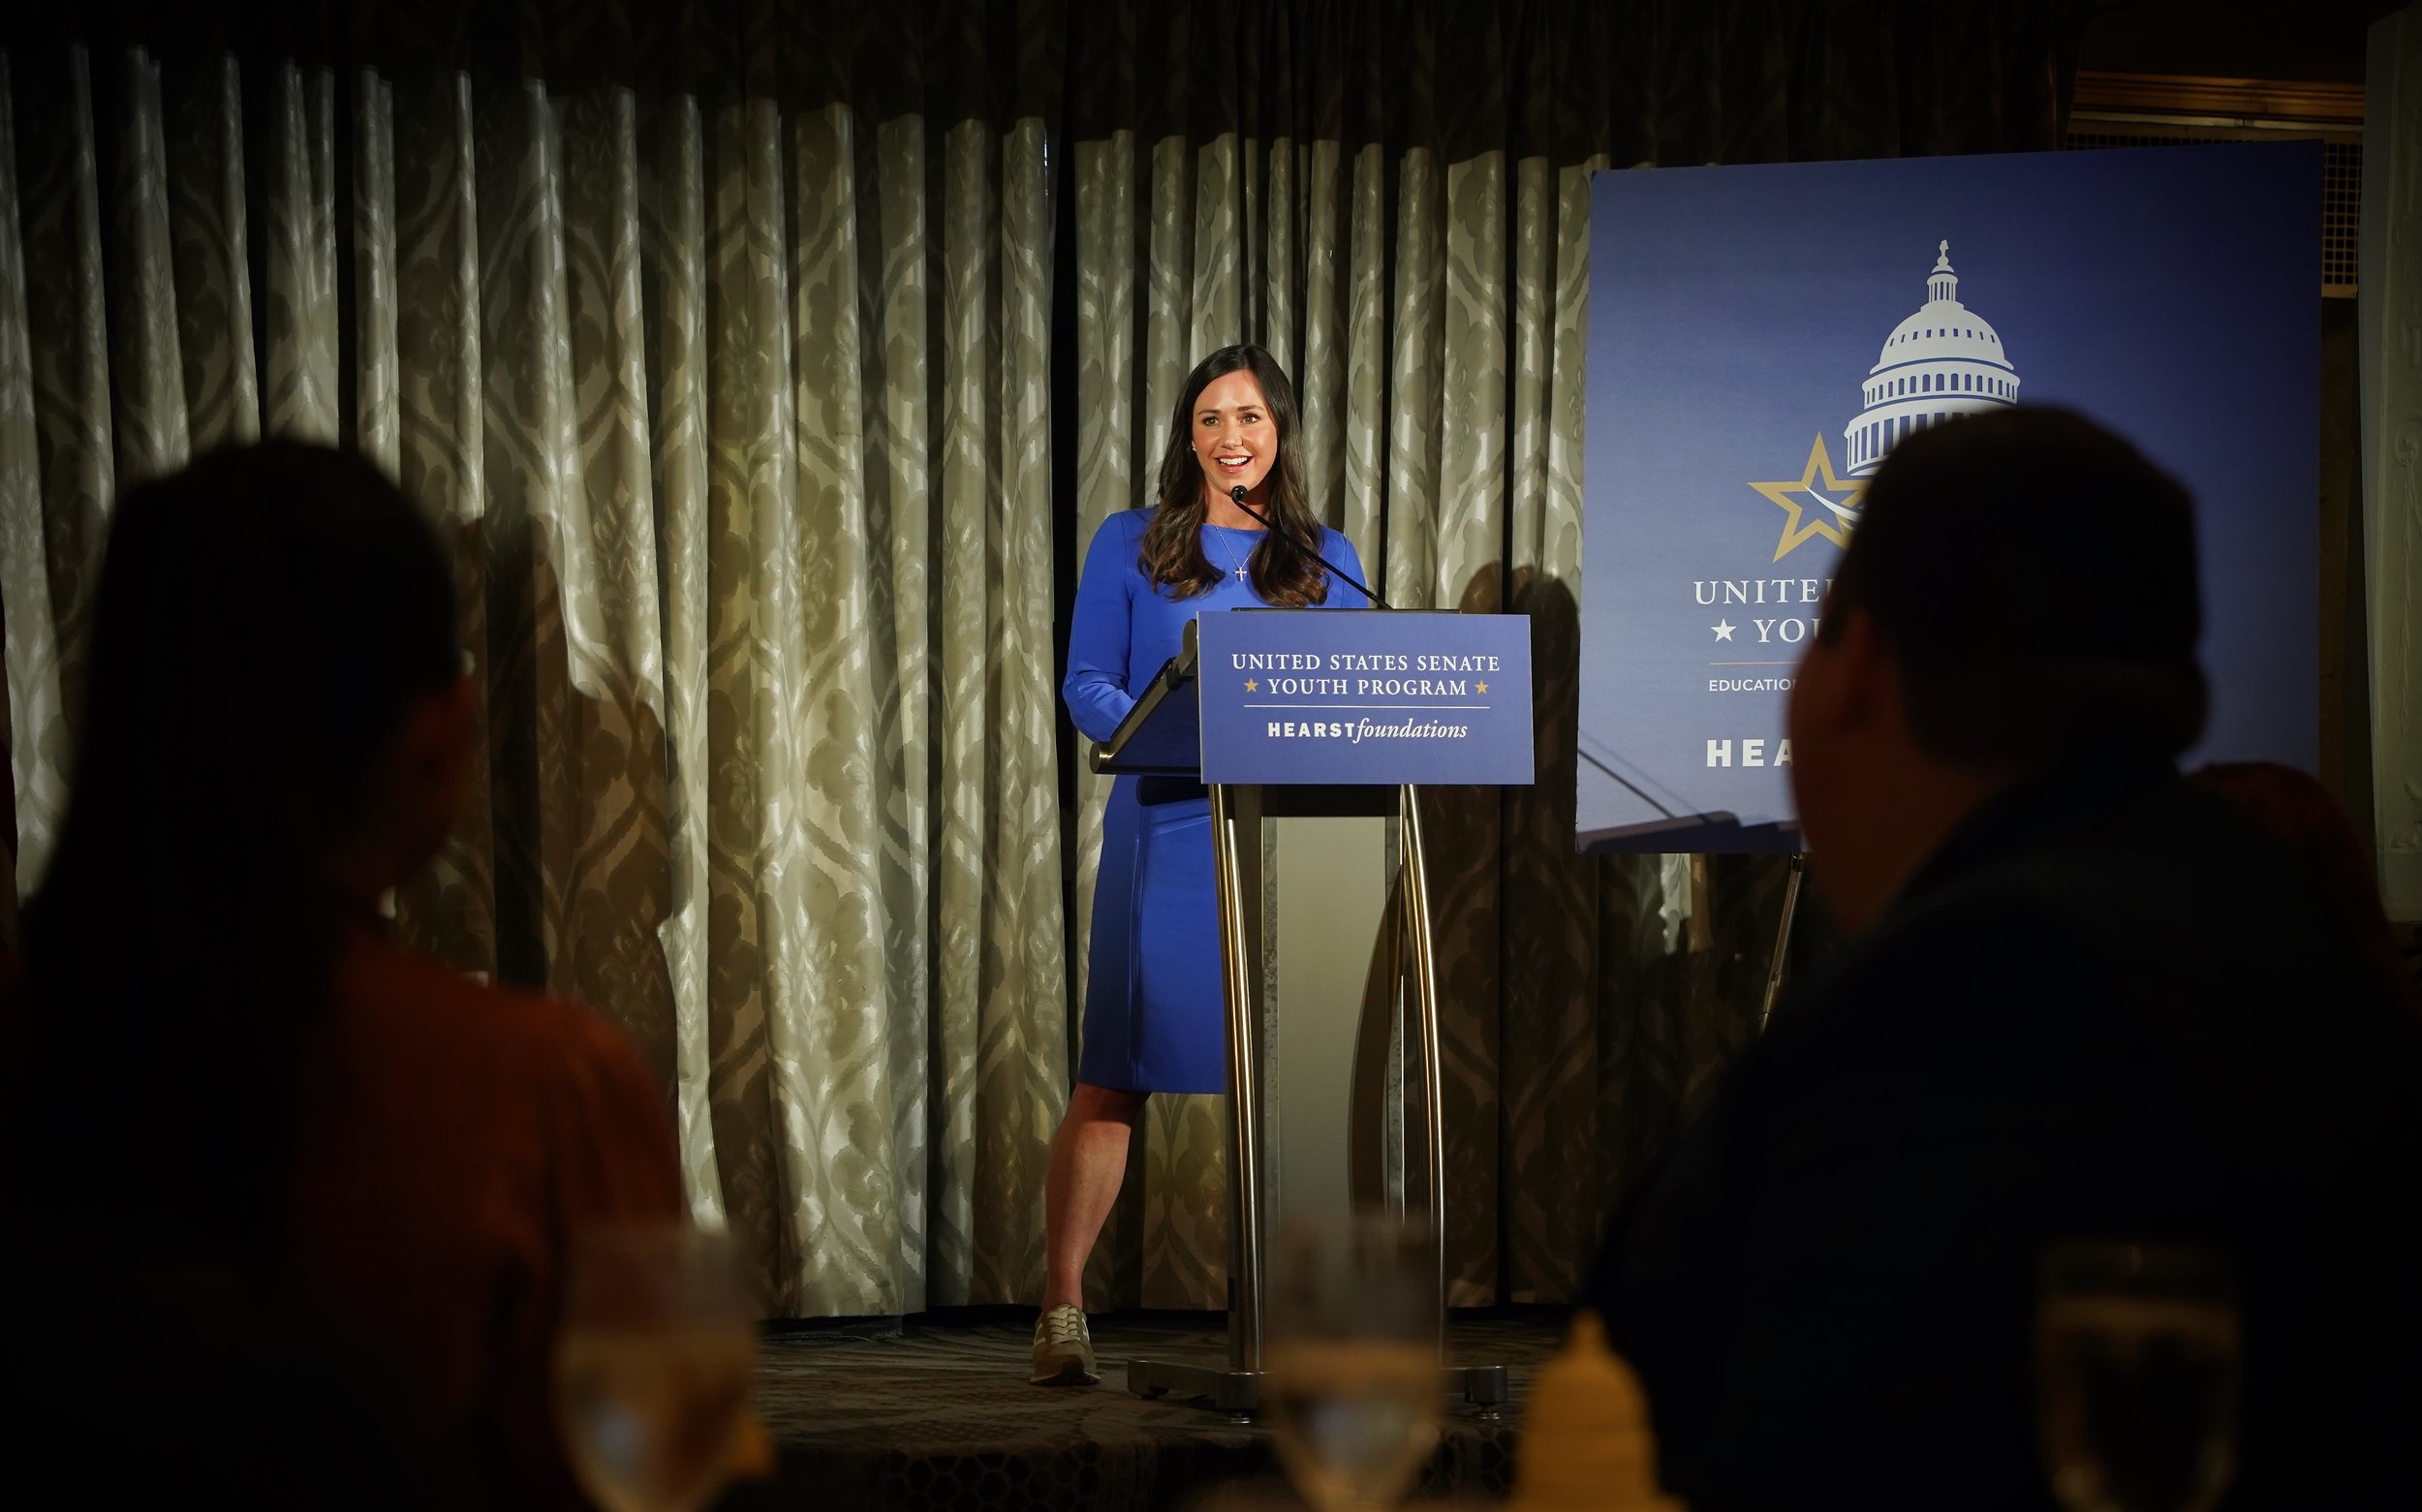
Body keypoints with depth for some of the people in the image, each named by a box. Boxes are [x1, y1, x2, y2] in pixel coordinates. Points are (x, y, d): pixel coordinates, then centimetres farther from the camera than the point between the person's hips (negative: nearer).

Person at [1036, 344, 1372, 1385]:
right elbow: (1085, 685, 2)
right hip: (1167, 829, -2)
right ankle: (1062, 1310, 2)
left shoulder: (1326, 558, 14)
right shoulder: (1131, 543, 8)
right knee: (1116, 1075, -4)